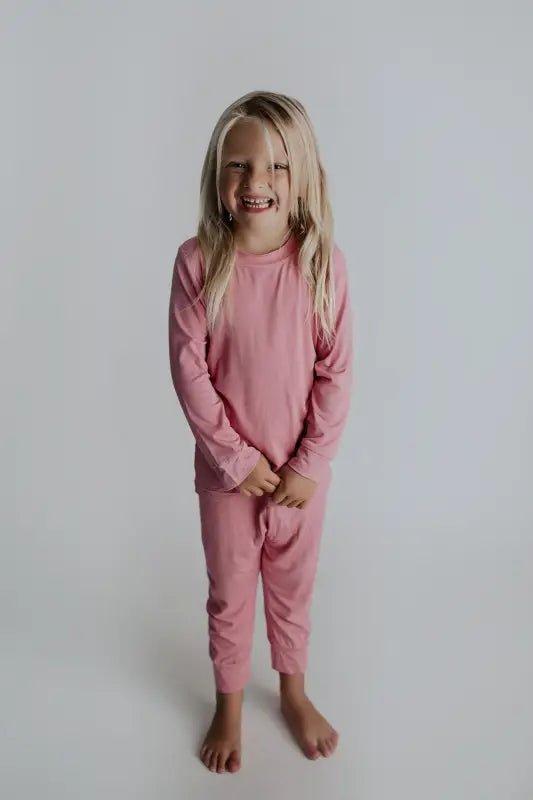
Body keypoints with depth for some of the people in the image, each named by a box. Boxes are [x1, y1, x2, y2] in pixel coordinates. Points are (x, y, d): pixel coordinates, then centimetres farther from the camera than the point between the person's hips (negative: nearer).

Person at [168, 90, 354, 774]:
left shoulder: (323, 262, -12)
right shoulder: (198, 261, -14)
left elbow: (336, 371, -8)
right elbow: (188, 367, -12)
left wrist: (311, 462, -10)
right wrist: (236, 457, -12)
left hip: (302, 469, 1)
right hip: (226, 468, 0)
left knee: (293, 586, 22)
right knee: (229, 592, 19)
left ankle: (294, 691, 49)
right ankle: (229, 706, 45)